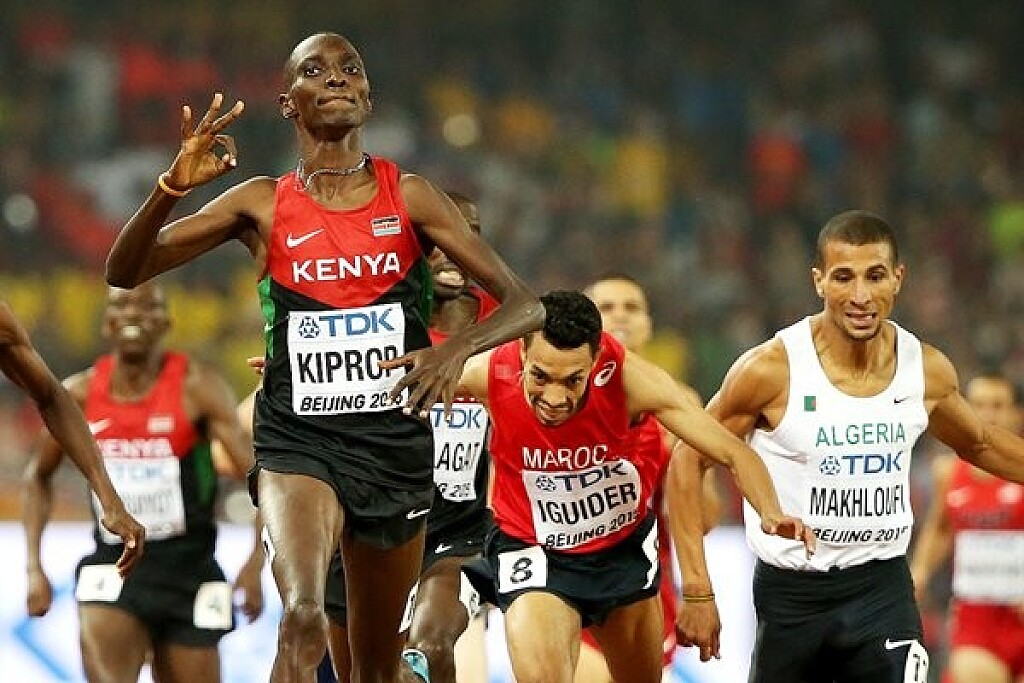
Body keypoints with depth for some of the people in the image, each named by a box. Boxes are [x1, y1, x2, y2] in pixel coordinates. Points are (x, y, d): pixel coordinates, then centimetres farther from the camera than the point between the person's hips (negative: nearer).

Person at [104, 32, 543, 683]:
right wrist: (173, 186, -20)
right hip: (299, 440, -2)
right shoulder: (264, 204, 1)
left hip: (395, 441, 2)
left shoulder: (408, 196, 1)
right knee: (304, 619, -31)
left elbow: (525, 306, -2)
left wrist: (456, 349, -23)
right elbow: (124, 272, -2)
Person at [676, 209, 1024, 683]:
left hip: (883, 588, 1)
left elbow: (979, 444, 19)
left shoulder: (928, 370, -3)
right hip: (789, 592, -1)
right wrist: (699, 591, -9)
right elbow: (690, 462, -4)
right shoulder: (771, 370, -14)